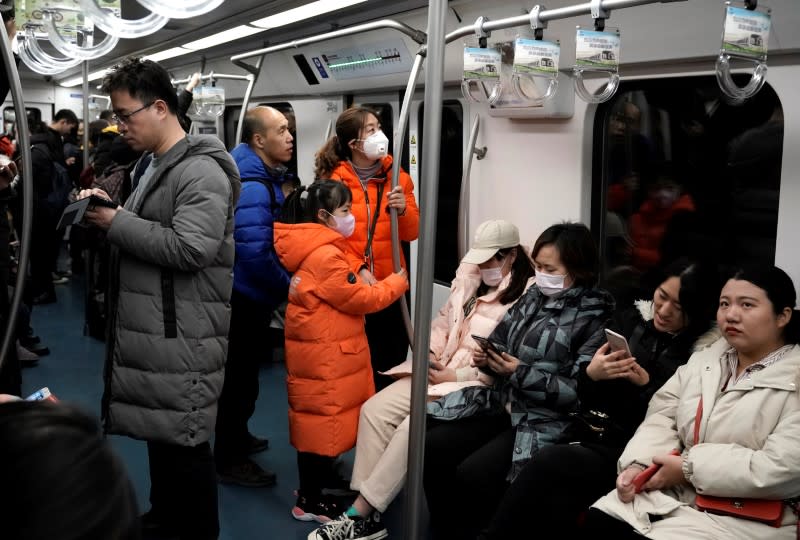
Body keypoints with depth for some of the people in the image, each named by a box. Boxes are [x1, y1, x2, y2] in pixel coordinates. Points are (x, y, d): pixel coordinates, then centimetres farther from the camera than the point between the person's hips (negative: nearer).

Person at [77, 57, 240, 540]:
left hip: (183, 336, -10)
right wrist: (109, 210, 5)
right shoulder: (154, 166, 16)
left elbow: (189, 247, -26)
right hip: (150, 327, 10)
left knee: (184, 440, 0)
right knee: (158, 431, 20)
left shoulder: (202, 172, -16)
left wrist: (116, 223, -17)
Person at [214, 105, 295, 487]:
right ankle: (229, 459, 15)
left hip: (249, 294, 10)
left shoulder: (266, 177, 9)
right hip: (243, 297, -10)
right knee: (240, 374, 2)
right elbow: (255, 252, -31)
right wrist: (287, 286, -19)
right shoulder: (251, 186, -25)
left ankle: (237, 436, 41)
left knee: (243, 370, 23)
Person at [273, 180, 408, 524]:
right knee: (324, 424, 0)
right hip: (324, 358, -10)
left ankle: (311, 490, 30)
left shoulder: (315, 251, 11)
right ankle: (309, 503, 11)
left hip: (319, 355, 10)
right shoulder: (325, 256, -21)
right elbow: (361, 300, -15)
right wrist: (398, 281, -4)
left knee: (317, 423, 18)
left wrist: (358, 280, 0)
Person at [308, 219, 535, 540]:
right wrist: (430, 352, -1)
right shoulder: (470, 280, 14)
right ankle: (365, 514, -12)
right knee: (375, 409, -12)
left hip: (481, 387, -8)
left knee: (413, 428, -27)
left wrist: (454, 376, -16)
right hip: (438, 370, 8)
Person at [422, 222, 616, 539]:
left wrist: (521, 373, -20)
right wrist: (487, 358, -7)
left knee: (472, 473, -23)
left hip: (546, 421, -7)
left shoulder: (594, 317, -11)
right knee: (433, 448, -9)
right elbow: (500, 342, 16)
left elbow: (580, 392, -17)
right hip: (503, 404, 7)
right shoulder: (534, 296, 9)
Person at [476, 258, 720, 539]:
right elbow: (581, 394, 12)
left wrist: (647, 384, -14)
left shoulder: (703, 353, -3)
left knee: (547, 461, -27)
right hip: (587, 435, 4)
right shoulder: (629, 320, 11)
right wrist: (590, 374, -8)